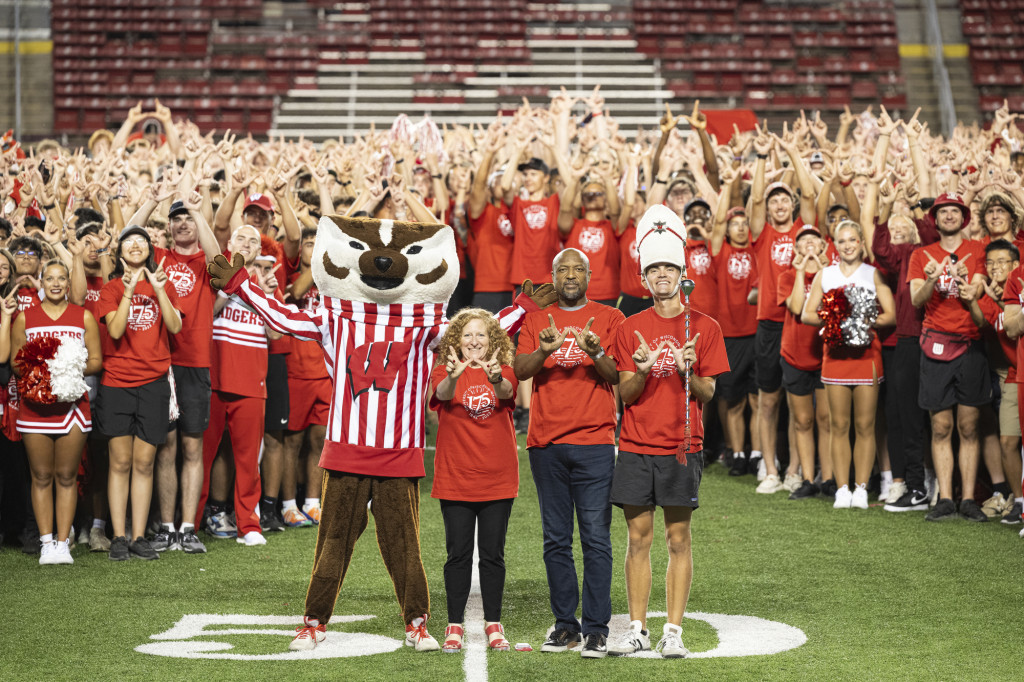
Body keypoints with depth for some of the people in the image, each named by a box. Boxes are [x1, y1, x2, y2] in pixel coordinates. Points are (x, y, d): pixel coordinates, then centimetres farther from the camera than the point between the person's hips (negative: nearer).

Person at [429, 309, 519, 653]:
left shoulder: (504, 372, 2)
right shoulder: (444, 372, 0)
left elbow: (507, 391, -21)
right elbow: (443, 393, -23)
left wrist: (495, 379, -45)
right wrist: (453, 376, -47)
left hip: (497, 479, 1)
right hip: (455, 479, -1)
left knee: (493, 554, 5)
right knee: (458, 554, 3)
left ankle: (493, 625, 14)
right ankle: (454, 626, 10)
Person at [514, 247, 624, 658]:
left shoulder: (608, 318, 8)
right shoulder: (536, 320, 14)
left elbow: (617, 375, -2)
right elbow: (520, 370, 1)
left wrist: (596, 352, -22)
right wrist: (545, 350, -19)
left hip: (594, 443, -2)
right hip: (546, 443, 3)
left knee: (596, 538, -7)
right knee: (556, 540, 5)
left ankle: (596, 628, -6)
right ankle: (565, 626, 10)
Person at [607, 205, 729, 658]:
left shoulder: (704, 327, 2)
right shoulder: (630, 330, 6)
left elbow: (707, 394, 1)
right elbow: (625, 395, 2)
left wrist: (689, 371, -19)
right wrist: (641, 370, -18)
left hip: (682, 446, -1)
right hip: (636, 446, 2)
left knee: (678, 538, 1)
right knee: (638, 537, 3)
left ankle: (673, 631, 5)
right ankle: (637, 629, 9)